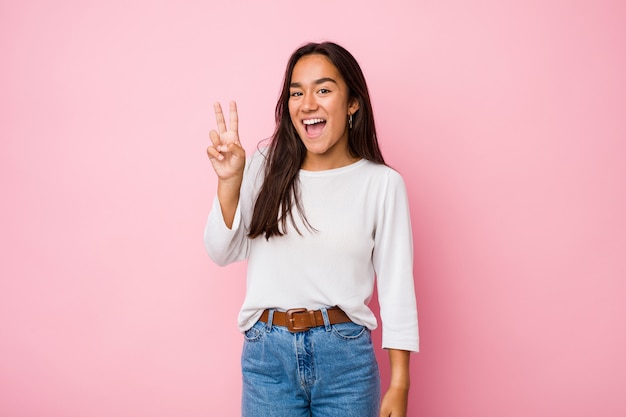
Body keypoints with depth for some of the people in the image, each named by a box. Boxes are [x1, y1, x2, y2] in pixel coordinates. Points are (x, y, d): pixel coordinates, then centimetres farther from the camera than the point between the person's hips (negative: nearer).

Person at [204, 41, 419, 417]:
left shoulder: (382, 183, -5)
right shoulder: (266, 167, 2)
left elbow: (397, 288, -3)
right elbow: (223, 252, 0)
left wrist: (399, 386, -4)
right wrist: (229, 181, -15)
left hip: (345, 357, -1)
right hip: (267, 356, 2)